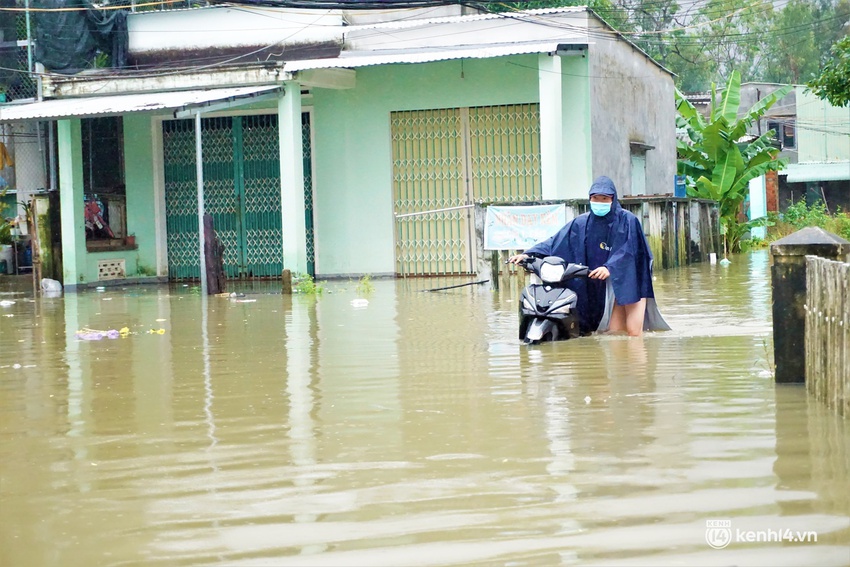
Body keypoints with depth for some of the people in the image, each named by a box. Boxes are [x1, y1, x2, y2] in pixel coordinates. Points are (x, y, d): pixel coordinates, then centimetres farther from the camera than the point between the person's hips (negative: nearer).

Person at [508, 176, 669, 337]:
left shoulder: (627, 220, -10)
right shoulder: (582, 223, 1)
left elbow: (627, 251, -22)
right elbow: (556, 241, -4)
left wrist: (610, 267, -39)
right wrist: (529, 254, -16)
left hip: (632, 283, -4)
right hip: (609, 286, 4)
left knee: (634, 333, -12)